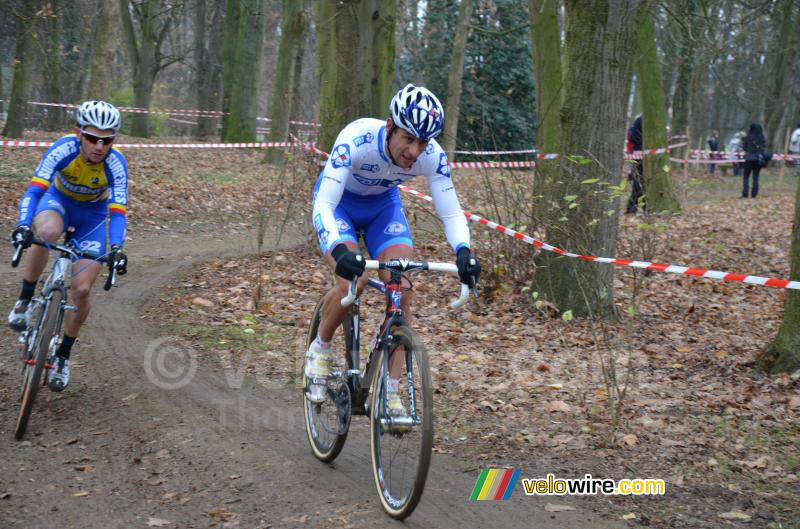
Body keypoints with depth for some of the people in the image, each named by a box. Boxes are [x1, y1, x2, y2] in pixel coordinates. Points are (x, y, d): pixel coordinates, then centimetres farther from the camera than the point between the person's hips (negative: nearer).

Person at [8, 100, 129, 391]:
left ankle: (63, 355, 14)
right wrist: (23, 226, -53)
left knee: (81, 290, -10)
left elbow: (117, 212, -32)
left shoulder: (115, 164, -30)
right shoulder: (63, 150, -32)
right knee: (47, 231, -39)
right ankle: (25, 300, -17)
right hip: (58, 200, -1)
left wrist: (117, 249, -50)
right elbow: (34, 190, -36)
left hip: (92, 215, 1)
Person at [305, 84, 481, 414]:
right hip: (338, 202, -3)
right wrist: (339, 249, -60)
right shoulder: (356, 139, -38)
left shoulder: (432, 156, -28)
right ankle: (320, 348, 3)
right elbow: (323, 205, -42)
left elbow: (451, 212, -24)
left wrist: (463, 251, -45)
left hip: (383, 205, 3)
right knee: (351, 283, -27)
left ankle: (391, 394, -8)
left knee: (402, 291, -15)